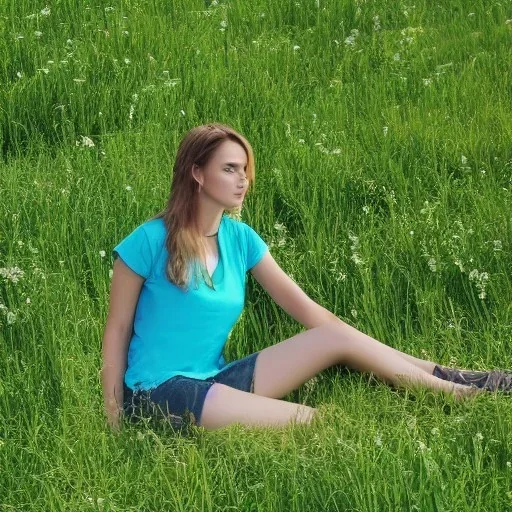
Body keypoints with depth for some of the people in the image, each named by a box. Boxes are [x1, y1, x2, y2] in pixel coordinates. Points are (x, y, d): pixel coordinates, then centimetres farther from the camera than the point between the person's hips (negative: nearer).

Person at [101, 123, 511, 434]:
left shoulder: (240, 238, 5)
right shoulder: (149, 241, -12)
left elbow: (307, 310, 6)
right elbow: (117, 329, -6)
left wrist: (381, 361, 2)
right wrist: (113, 416, -8)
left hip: (216, 381, 7)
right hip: (158, 393, -7)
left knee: (338, 335, -8)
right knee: (307, 422, -25)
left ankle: (455, 387, -2)